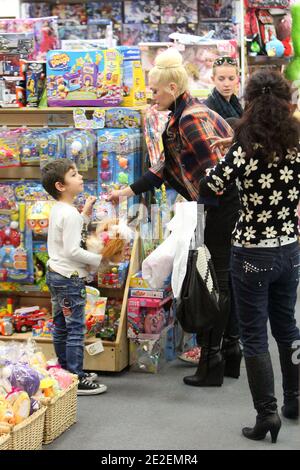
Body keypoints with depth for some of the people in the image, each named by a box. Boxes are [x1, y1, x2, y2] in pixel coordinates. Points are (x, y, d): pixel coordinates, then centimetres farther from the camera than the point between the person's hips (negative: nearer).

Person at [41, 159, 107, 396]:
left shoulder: (57, 210, 10)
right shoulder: (71, 214, -20)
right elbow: (73, 250, -24)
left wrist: (84, 215, 16)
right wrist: (99, 260, -15)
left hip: (55, 274, 10)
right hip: (70, 277, -10)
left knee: (61, 326, 15)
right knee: (76, 329, -6)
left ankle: (66, 371, 26)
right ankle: (77, 380, -2)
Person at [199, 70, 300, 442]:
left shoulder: (244, 150, -17)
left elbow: (207, 189, -17)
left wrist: (220, 155, -1)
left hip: (252, 254, -5)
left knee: (254, 336, 5)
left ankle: (267, 413, 6)